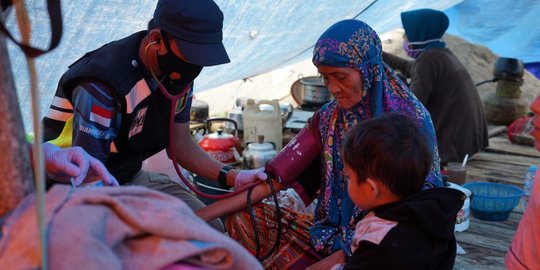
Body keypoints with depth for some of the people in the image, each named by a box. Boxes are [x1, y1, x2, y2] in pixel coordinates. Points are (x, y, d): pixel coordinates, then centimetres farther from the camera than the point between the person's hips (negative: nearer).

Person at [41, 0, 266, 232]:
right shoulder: (102, 85, -29)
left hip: (130, 177, 7)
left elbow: (180, 143, 4)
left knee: (213, 230, -5)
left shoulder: (177, 73, -6)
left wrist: (231, 176, -9)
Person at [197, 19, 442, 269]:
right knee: (244, 218, -6)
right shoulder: (329, 118, 0)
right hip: (333, 234, 6)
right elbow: (277, 179, -4)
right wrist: (199, 216, -11)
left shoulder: (410, 120, -14)